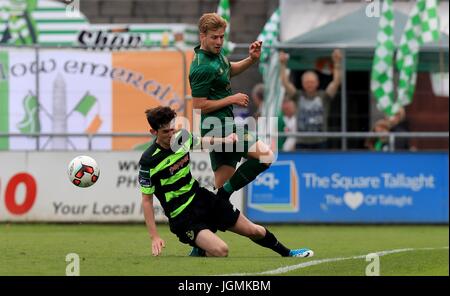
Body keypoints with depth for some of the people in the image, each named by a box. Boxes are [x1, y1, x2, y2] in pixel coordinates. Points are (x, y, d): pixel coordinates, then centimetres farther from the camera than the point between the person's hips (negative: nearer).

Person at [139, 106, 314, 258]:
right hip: (182, 216, -6)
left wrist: (224, 140, 12)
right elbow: (146, 200, -14)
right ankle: (197, 255, 3)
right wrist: (155, 237, -16)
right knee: (221, 250, -28)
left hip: (201, 198, 7)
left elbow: (201, 142, 24)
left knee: (254, 231, 14)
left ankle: (287, 253, 40)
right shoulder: (148, 161, -21)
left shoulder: (181, 138, -4)